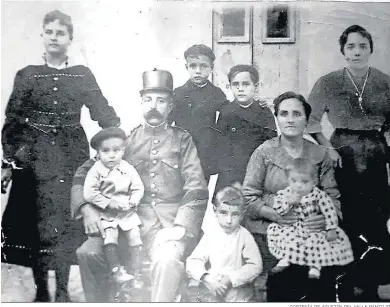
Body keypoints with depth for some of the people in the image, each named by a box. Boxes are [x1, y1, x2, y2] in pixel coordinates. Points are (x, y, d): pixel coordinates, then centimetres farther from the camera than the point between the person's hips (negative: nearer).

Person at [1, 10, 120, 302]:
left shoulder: (83, 75, 5)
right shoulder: (27, 75, 4)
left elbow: (103, 112, 4)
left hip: (72, 155, 0)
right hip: (34, 157, 0)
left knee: (68, 221, 2)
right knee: (36, 221, 3)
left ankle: (62, 290, 17)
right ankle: (41, 290, 19)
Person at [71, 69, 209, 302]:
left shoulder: (182, 139, 10)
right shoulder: (127, 139, 14)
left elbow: (197, 190, 1)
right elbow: (84, 173, 13)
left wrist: (179, 227, -14)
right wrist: (86, 208, -5)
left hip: (171, 220, -2)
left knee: (168, 259, -33)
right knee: (88, 252, -21)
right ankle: (98, 302, 2)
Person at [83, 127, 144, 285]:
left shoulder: (128, 168, -2)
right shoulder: (96, 170, -9)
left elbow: (138, 188, 2)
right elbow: (89, 193, -15)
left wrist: (131, 202, -15)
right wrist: (109, 203, -19)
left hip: (128, 212, 2)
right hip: (106, 214, -2)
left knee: (135, 238, -3)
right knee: (110, 237, -22)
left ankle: (138, 273, 9)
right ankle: (116, 270, -14)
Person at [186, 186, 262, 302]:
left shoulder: (244, 236, -6)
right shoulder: (210, 235, -2)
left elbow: (255, 266, -8)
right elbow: (193, 261, -7)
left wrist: (231, 279, -16)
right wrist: (207, 278, -23)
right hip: (208, 293, 1)